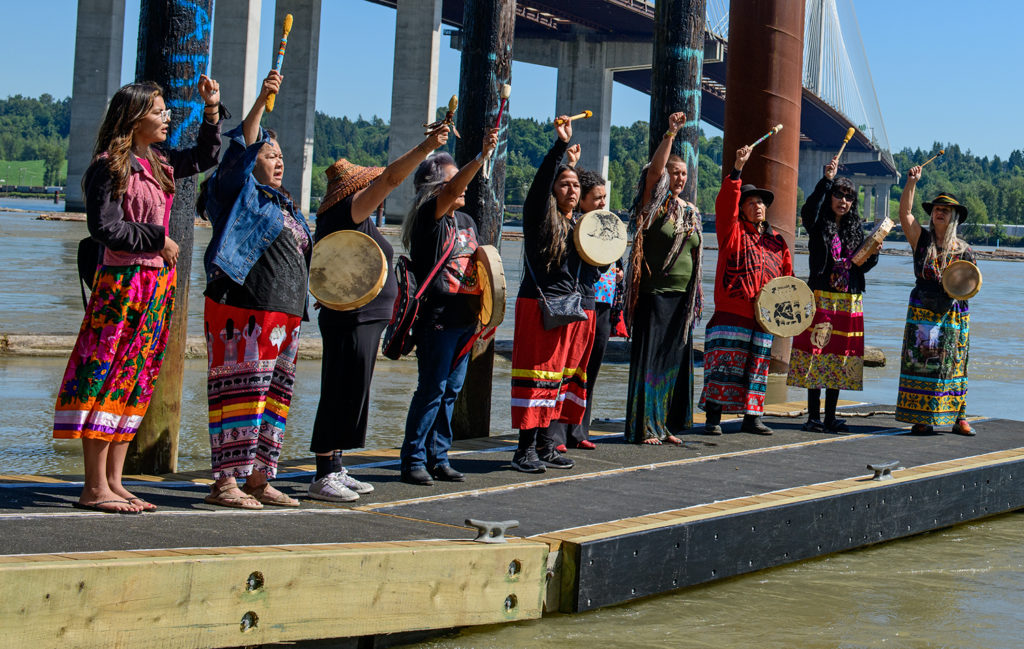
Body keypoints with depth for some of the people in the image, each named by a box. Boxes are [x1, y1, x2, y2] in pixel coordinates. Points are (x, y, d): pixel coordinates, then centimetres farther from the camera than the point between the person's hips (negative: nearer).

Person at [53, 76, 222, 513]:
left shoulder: (158, 163, 15)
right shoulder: (110, 166, -9)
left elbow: (205, 156, 31)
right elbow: (104, 227, -16)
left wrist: (212, 109, 21)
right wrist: (157, 239, -12)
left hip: (158, 282, 9)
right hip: (123, 281, -9)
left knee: (136, 380, 9)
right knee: (106, 378, -6)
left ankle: (114, 483, 14)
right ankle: (95, 489, -4)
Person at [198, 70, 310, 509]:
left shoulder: (287, 208, 23)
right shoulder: (238, 195, -2)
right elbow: (240, 149, -17)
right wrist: (261, 103, -27)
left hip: (284, 315, 9)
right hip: (242, 312, -8)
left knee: (273, 395, 9)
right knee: (240, 391, -10)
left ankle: (257, 479, 16)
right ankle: (225, 481, -9)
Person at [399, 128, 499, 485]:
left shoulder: (467, 221, 17)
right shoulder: (429, 216, -8)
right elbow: (452, 191, -26)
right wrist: (483, 154, -34)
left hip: (465, 318, 8)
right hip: (437, 318, -8)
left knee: (451, 390, 10)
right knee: (431, 389, -6)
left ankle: (438, 457, 17)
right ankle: (413, 460, 0)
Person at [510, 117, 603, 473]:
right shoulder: (539, 217, 0)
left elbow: (594, 268, 24)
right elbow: (541, 180, -16)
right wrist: (561, 144, -23)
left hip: (577, 311, 7)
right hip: (541, 307, -7)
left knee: (564, 375, 8)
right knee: (537, 375, -8)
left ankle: (545, 445, 15)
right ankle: (526, 448, -7)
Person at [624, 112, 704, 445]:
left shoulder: (691, 211, 14)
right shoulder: (654, 204, -3)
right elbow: (654, 169, -21)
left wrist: (697, 293, 18)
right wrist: (670, 134, -28)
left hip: (682, 296, 6)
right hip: (654, 293, -6)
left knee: (676, 358, 7)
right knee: (649, 357, -5)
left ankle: (666, 424, 15)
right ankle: (643, 427, -2)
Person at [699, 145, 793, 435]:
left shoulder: (777, 242, 16)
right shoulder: (733, 231, 3)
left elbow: (787, 275, 23)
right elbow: (725, 203, -13)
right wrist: (737, 169, -21)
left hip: (763, 317, 5)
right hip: (731, 312, -5)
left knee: (757, 366, 8)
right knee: (724, 364, -9)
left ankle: (752, 417, 15)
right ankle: (713, 418, -6)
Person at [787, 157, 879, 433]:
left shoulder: (855, 229, 14)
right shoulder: (819, 225, 1)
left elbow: (862, 266, 12)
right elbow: (808, 211, -23)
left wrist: (873, 255, -9)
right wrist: (826, 180, -26)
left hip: (849, 301, 4)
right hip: (821, 296, -4)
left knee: (840, 356, 5)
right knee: (816, 352, -6)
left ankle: (831, 417, 11)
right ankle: (813, 416, 0)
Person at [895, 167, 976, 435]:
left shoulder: (963, 250, 7)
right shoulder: (921, 239, 4)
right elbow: (905, 213, -8)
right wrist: (911, 183, -17)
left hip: (954, 314, 1)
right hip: (922, 312, -1)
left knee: (953, 364, 4)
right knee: (921, 361, -5)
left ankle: (958, 417, 11)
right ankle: (922, 418, 0)